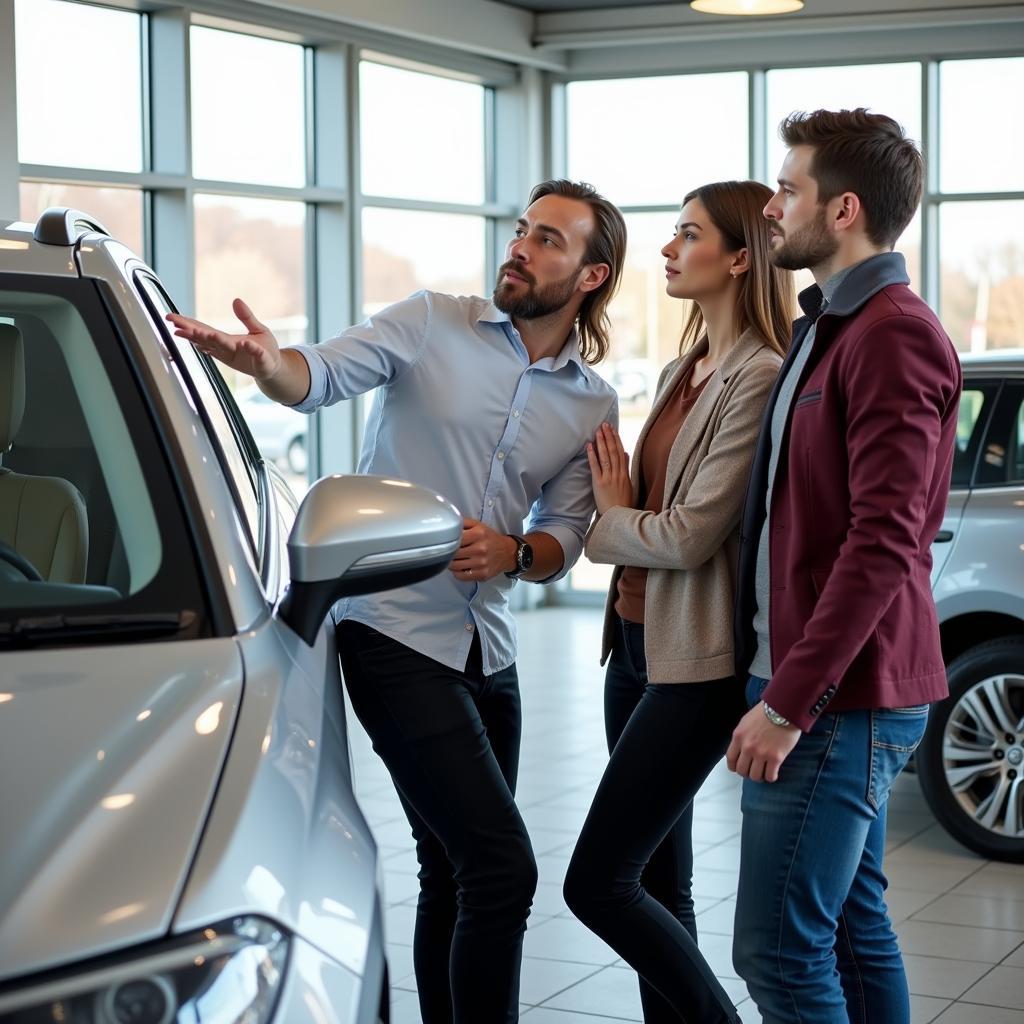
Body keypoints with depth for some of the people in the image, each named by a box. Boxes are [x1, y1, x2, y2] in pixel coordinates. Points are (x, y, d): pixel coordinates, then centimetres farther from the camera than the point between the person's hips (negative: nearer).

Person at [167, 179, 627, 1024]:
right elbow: (322, 374, -17)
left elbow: (564, 539, 8)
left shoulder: (593, 405, 9)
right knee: (502, 867, -14)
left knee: (455, 874, 16)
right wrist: (268, 364, -40)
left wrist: (512, 553, -14)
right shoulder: (432, 325, -3)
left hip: (487, 649, 6)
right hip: (395, 634, -6)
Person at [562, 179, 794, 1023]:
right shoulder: (682, 372, 14)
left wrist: (609, 521, -2)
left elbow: (689, 536, -19)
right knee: (656, 887, 13)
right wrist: (618, 503, -1)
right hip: (636, 643, 9)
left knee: (596, 883, -7)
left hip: (696, 662, -9)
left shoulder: (759, 380, -16)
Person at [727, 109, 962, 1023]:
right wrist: (784, 686, 15)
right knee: (852, 930, 14)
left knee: (780, 949, -8)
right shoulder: (834, 326, 17)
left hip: (840, 699, -10)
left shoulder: (893, 336, -15)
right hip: (837, 690, 10)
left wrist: (787, 703, -22)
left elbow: (883, 542, -23)